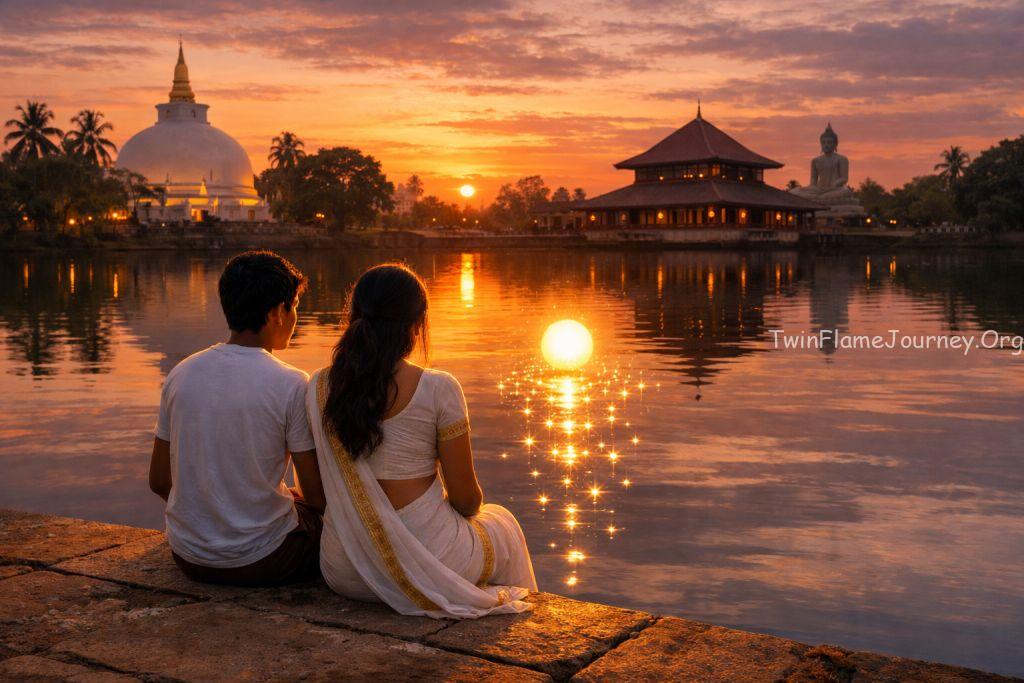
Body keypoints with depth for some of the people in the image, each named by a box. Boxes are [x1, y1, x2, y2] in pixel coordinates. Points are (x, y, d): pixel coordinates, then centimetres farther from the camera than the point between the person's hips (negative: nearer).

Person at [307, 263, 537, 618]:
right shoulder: (438, 389, -16)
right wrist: (472, 507, 14)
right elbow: (465, 498, -10)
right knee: (502, 524, 30)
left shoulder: (318, 387, -5)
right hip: (428, 559, -4)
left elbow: (316, 491, 6)